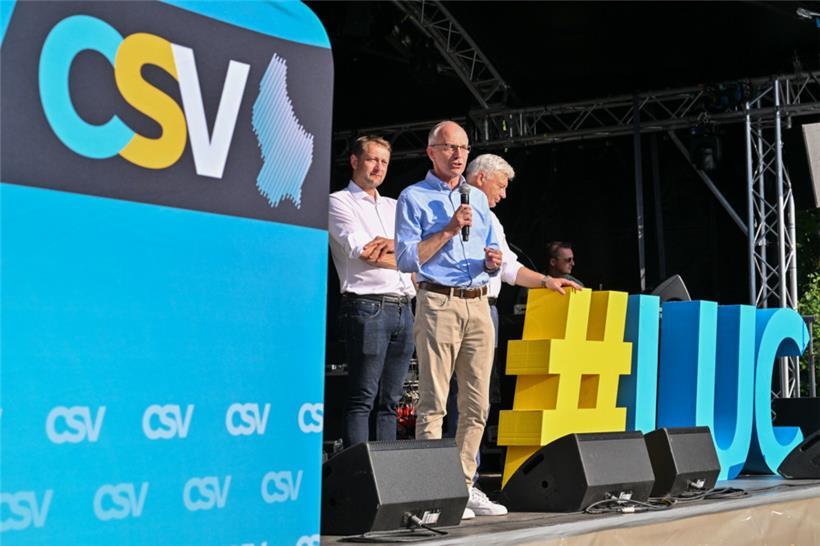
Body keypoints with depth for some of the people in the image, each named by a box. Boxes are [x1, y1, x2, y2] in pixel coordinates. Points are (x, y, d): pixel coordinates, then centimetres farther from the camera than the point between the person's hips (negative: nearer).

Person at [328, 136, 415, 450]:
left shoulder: (394, 206, 24)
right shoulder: (339, 201, 5)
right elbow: (360, 251, -8)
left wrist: (390, 244, -10)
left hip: (403, 308, 6)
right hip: (367, 306, -6)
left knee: (390, 400, 5)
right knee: (362, 399, -8)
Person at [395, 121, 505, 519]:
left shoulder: (478, 198, 20)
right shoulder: (414, 198, 3)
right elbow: (406, 258, -6)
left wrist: (493, 261, 0)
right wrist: (449, 230, -12)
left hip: (479, 305, 6)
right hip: (439, 303, -6)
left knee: (477, 404, 5)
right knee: (434, 402, -7)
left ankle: (464, 485, 13)